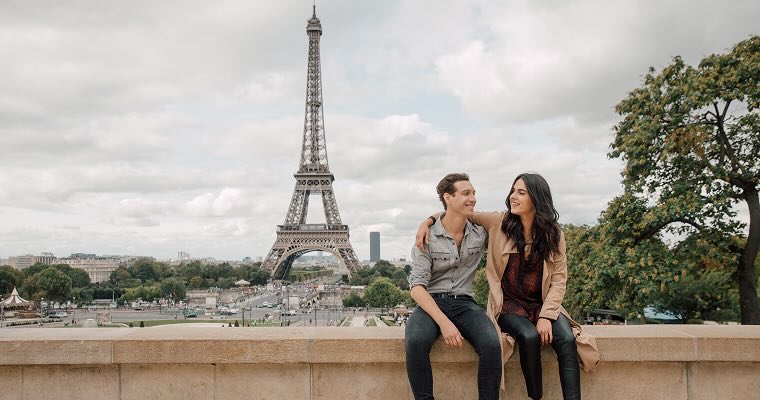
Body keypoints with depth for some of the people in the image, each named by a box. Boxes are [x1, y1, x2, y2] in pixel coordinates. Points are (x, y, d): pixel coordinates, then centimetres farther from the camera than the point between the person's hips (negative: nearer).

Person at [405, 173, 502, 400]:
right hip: (431, 304, -2)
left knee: (491, 344, -29)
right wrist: (444, 322, -23)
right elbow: (417, 287, -11)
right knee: (416, 341, -34)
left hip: (464, 304, 2)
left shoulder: (480, 235, 5)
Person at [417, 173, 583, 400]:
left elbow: (559, 278, -1)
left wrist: (546, 315, -13)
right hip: (509, 304, -2)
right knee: (529, 337, -31)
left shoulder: (554, 234, 0)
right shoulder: (499, 223, -2)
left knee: (567, 340, -26)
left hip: (542, 304, 2)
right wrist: (428, 221, -9)